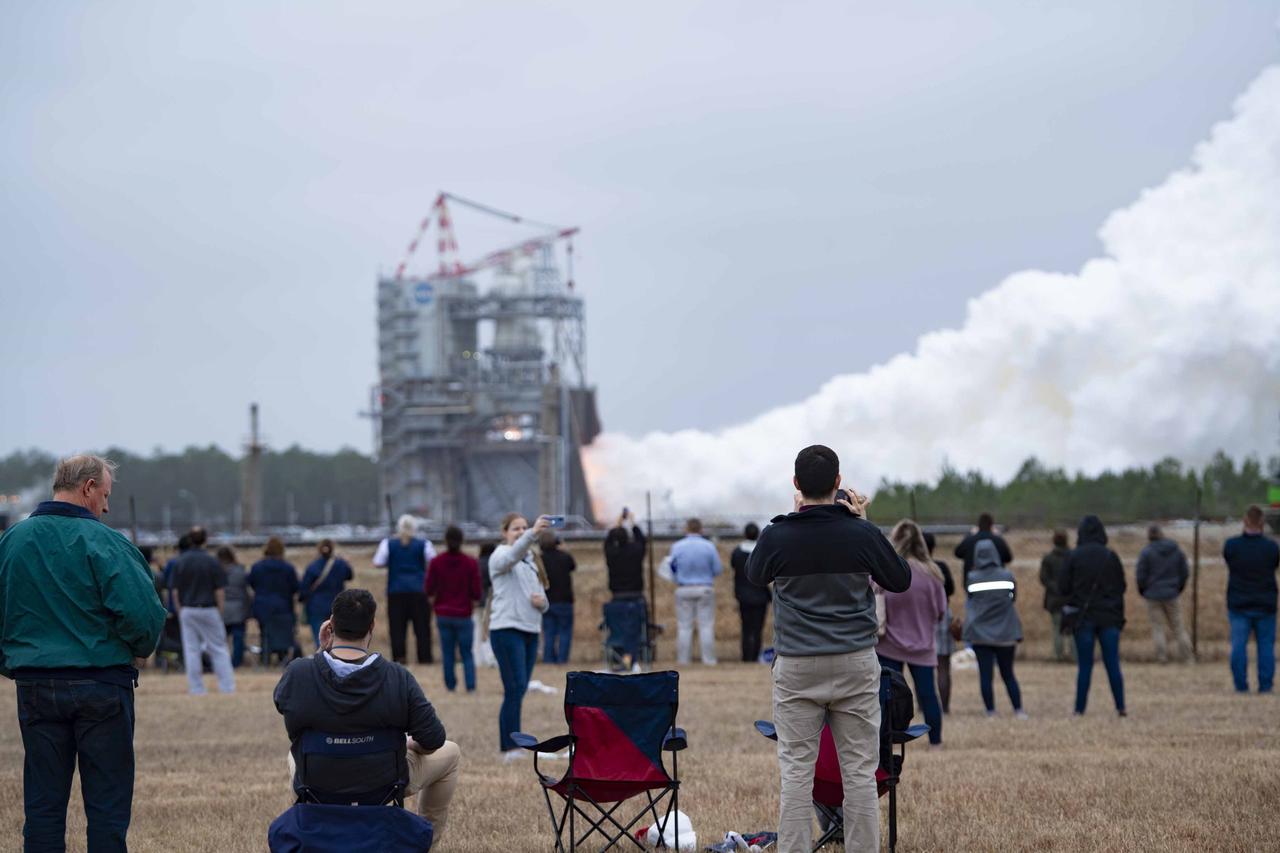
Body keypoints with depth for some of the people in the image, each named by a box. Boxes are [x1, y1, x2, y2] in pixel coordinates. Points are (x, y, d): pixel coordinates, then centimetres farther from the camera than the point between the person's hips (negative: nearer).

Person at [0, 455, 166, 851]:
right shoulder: (103, 542, -12)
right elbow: (142, 612, -19)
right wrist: (140, 650, 0)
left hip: (35, 687, 4)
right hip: (102, 683, -4)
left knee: (43, 804, 9)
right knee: (107, 804, 3)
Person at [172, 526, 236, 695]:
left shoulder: (180, 562, 0)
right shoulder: (212, 561, -8)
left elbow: (175, 591, 2)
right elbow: (219, 591, -7)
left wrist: (180, 612, 11)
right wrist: (220, 611, 3)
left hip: (187, 611, 2)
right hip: (208, 610, -2)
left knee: (191, 650, 6)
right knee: (218, 649, 6)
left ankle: (196, 688, 6)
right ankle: (227, 686, 4)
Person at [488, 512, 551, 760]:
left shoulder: (530, 562, 22)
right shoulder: (500, 556, -1)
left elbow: (543, 599, 25)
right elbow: (512, 554, -27)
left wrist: (542, 601, -1)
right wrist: (532, 534, -44)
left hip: (530, 631, 7)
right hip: (507, 629, -7)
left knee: (518, 690, 7)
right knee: (516, 688, -14)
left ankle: (510, 748, 11)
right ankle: (511, 748, -14)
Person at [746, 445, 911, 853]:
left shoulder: (777, 536, -8)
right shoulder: (862, 534, -9)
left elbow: (755, 576, 15)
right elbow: (901, 580, 9)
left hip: (797, 667, 0)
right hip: (855, 665, 0)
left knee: (796, 771, 3)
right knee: (860, 772, 4)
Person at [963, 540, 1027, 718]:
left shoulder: (972, 579, -7)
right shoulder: (1007, 576, -4)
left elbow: (969, 601, 3)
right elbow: (1014, 598, 5)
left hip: (979, 635, -1)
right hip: (1005, 635, 1)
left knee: (985, 675, 4)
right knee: (1008, 674, 12)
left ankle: (991, 712, 3)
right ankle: (1018, 711, 8)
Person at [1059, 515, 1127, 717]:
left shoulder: (1073, 557, -6)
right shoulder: (1111, 557, -2)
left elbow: (1063, 587, -3)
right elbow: (1121, 586, 3)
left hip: (1083, 617, -1)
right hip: (1109, 617, 1)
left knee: (1084, 666, 3)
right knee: (1112, 664, 5)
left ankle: (1080, 709, 3)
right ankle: (1121, 707, 2)